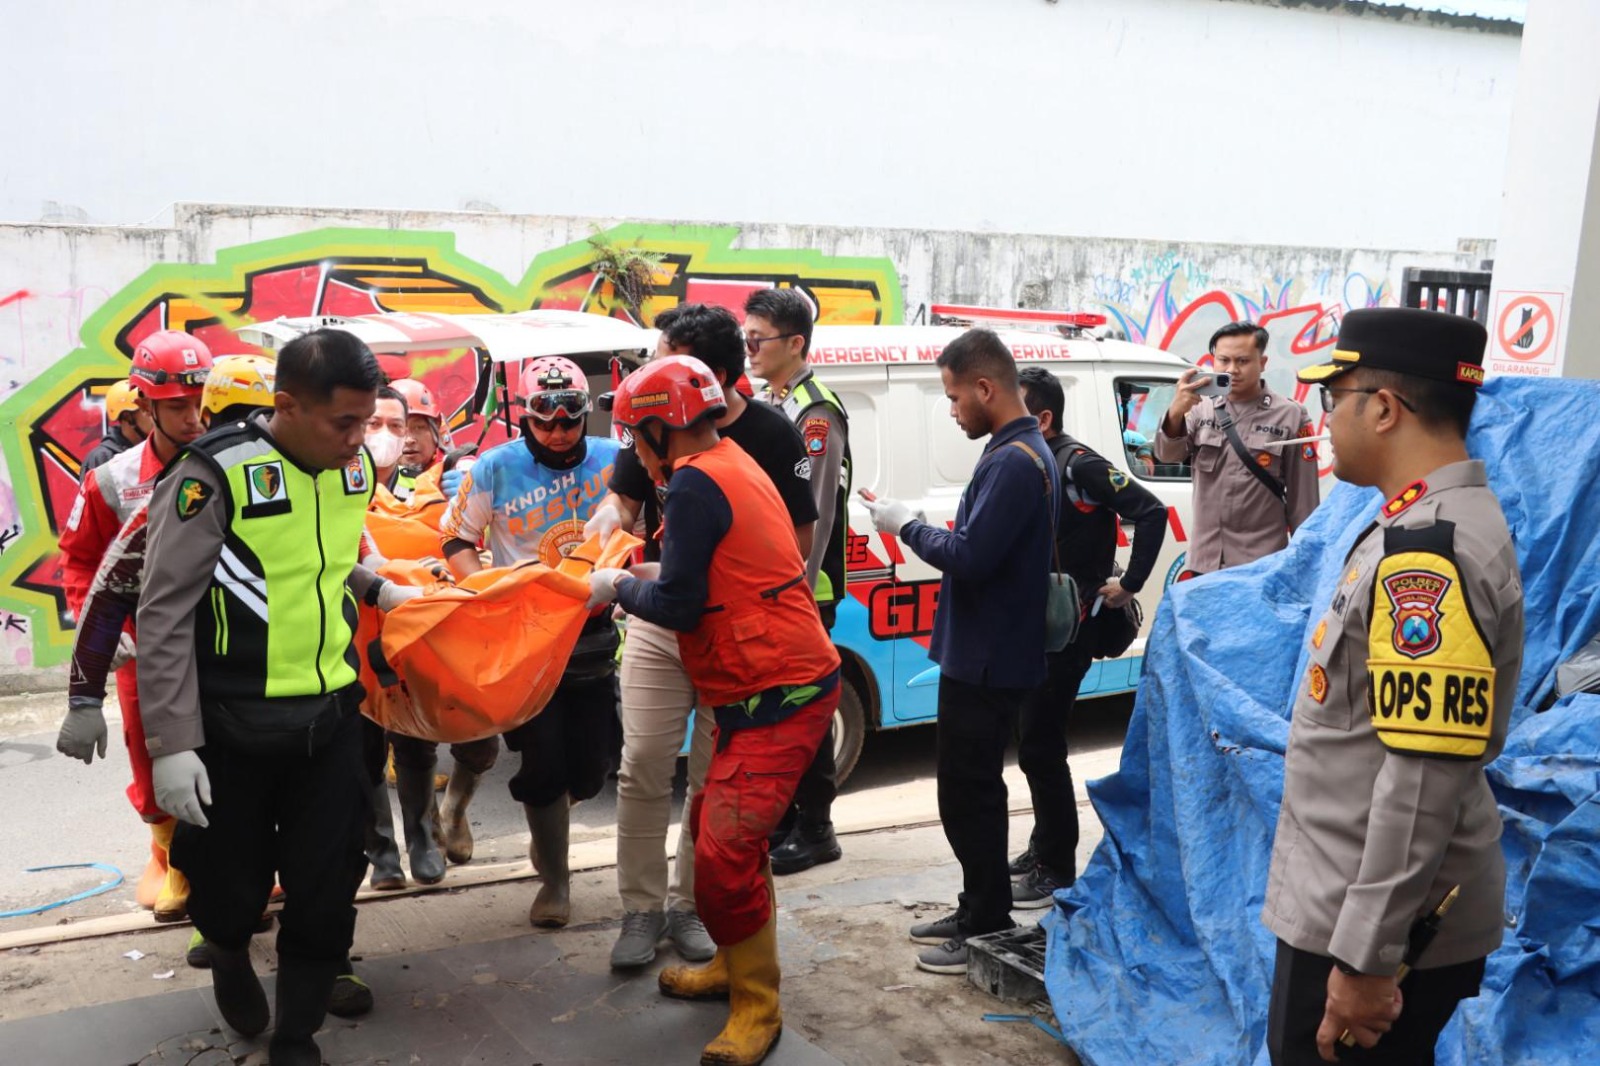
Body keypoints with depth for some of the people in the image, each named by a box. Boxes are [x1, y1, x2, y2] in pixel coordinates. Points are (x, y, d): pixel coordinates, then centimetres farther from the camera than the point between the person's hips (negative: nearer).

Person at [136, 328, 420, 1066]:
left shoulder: (354, 468, 1)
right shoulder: (215, 475, -17)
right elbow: (164, 614, -15)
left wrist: (378, 590, 5)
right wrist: (171, 742, -17)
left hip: (331, 717, 4)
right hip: (232, 727, -4)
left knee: (327, 886, 8)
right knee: (231, 883, 13)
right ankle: (230, 958, 49)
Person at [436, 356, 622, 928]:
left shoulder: (612, 459, -2)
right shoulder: (496, 467, -5)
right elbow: (456, 538, 0)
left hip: (591, 629, 2)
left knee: (588, 768, 9)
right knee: (544, 761, -2)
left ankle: (547, 828, 44)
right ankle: (555, 878, 18)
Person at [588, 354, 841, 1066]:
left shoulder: (695, 482, -15)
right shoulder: (735, 466, 16)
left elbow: (678, 606, -17)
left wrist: (619, 590, 1)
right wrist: (638, 585, 15)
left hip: (775, 697, -11)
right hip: (784, 681, 11)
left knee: (724, 855, -10)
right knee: (719, 831, 20)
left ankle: (757, 1008, 3)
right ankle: (736, 965, 35)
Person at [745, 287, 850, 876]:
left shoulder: (817, 413, -14)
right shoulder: (763, 404, 13)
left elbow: (816, 512, -19)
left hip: (802, 590, -9)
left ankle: (814, 828, 10)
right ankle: (780, 817, 28)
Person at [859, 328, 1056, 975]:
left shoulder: (1013, 461, -21)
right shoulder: (1021, 451, 13)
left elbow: (970, 557, -27)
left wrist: (907, 527, -13)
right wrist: (918, 528, 7)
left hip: (986, 660, -11)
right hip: (984, 654, 11)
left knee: (969, 794, -1)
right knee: (971, 789, 19)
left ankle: (990, 934, 11)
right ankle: (977, 913, 31)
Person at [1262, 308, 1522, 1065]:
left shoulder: (1429, 550, -23)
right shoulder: (1430, 529, 9)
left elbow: (1426, 778, -27)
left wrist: (1365, 958, -23)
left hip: (1379, 926, -9)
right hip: (1360, 907, 9)